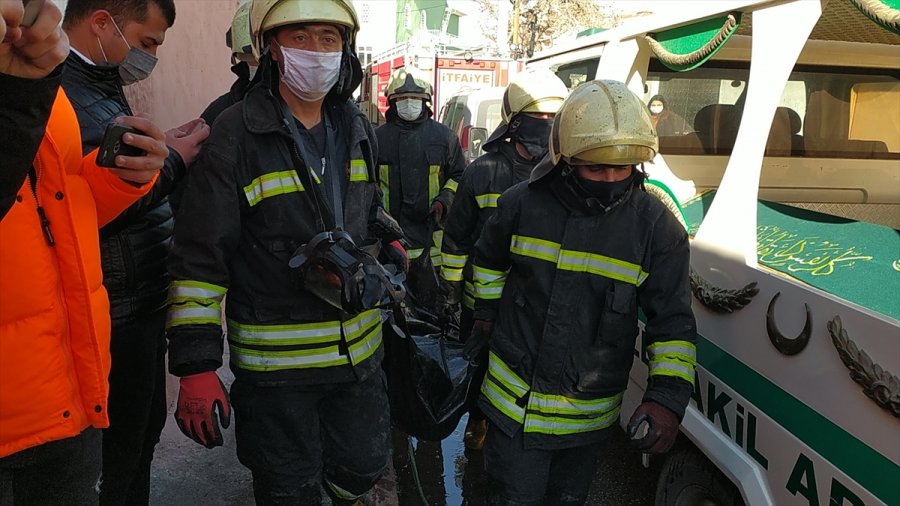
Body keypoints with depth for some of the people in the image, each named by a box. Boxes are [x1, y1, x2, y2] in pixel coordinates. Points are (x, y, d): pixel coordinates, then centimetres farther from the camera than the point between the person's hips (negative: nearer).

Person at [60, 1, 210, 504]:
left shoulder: (100, 89, 13)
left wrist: (174, 147, 1)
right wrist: (172, 160, -17)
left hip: (142, 306, 10)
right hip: (115, 318, -10)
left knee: (146, 427, 24)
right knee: (116, 458, 7)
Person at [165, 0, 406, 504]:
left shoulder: (358, 130, 5)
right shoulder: (235, 136, -15)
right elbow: (199, 259, -16)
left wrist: (387, 240, 4)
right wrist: (196, 367, -17)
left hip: (359, 346, 6)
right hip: (275, 363, -5)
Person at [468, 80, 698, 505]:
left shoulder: (658, 228, -11)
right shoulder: (522, 204, -9)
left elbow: (673, 323, -8)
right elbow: (489, 260, 13)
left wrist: (666, 397, -17)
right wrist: (485, 314, 16)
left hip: (588, 417, 1)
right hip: (514, 401, 0)